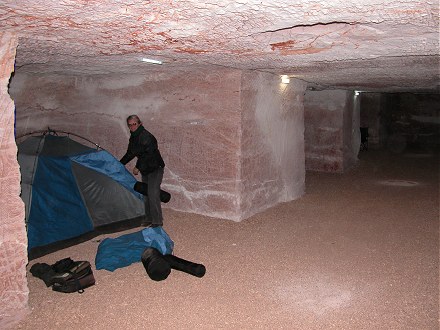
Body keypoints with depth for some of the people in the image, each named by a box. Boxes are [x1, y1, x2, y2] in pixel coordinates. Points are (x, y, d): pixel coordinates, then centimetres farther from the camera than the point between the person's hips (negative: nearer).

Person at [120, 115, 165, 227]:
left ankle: (157, 221, -3)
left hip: (155, 168, -9)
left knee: (153, 195, -12)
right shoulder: (133, 138, 7)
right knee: (145, 194, 14)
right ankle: (148, 218, 26)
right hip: (145, 170, 9)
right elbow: (130, 154, 19)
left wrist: (138, 167, -21)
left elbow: (148, 155, -27)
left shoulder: (146, 137, -22)